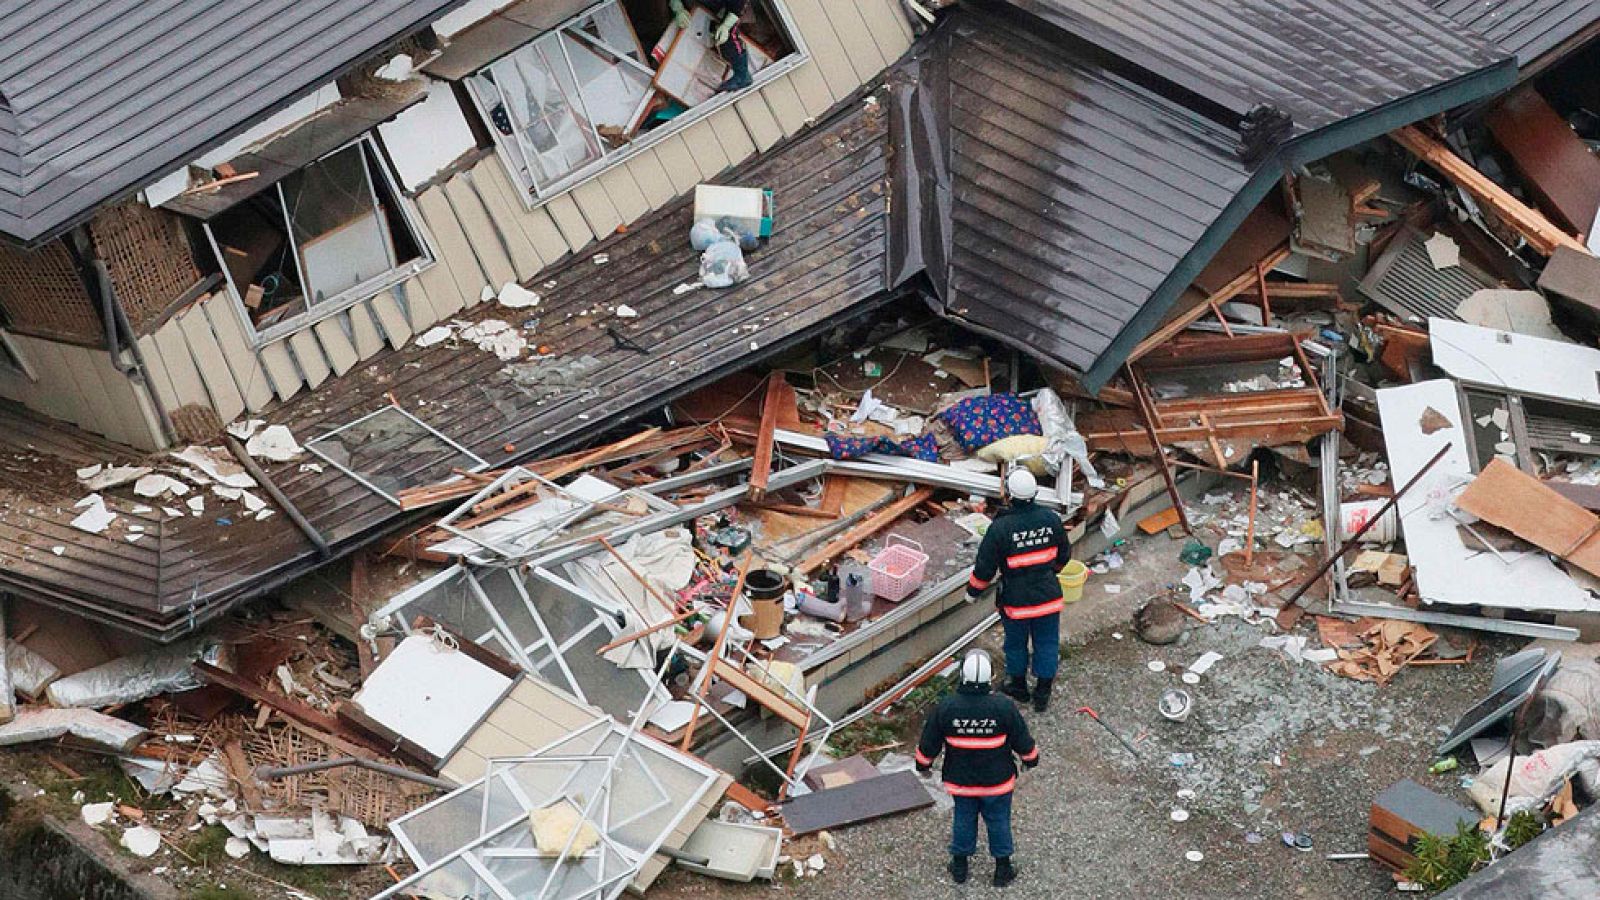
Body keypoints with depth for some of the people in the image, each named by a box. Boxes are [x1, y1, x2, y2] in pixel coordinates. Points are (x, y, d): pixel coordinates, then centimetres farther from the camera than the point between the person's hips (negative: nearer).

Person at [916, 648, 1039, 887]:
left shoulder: (945, 708, -19)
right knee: (999, 822, 18)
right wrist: (1030, 759, 14)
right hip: (997, 782, -1)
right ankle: (1002, 870, 33)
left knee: (963, 820, 21)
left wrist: (923, 764, 14)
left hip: (960, 781, 1)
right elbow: (1023, 741, -7)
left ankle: (960, 867, 36)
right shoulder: (1004, 708, -21)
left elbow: (929, 742, -7)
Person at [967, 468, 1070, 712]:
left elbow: (985, 567, -13)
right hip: (1049, 598, 3)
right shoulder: (1051, 519, -10)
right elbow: (1063, 555, 6)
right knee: (1047, 645, 16)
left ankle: (1019, 687, 38)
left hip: (1016, 601, -3)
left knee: (1016, 644, 20)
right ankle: (1042, 695, 26)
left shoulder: (1000, 527, -22)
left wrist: (973, 591, 4)